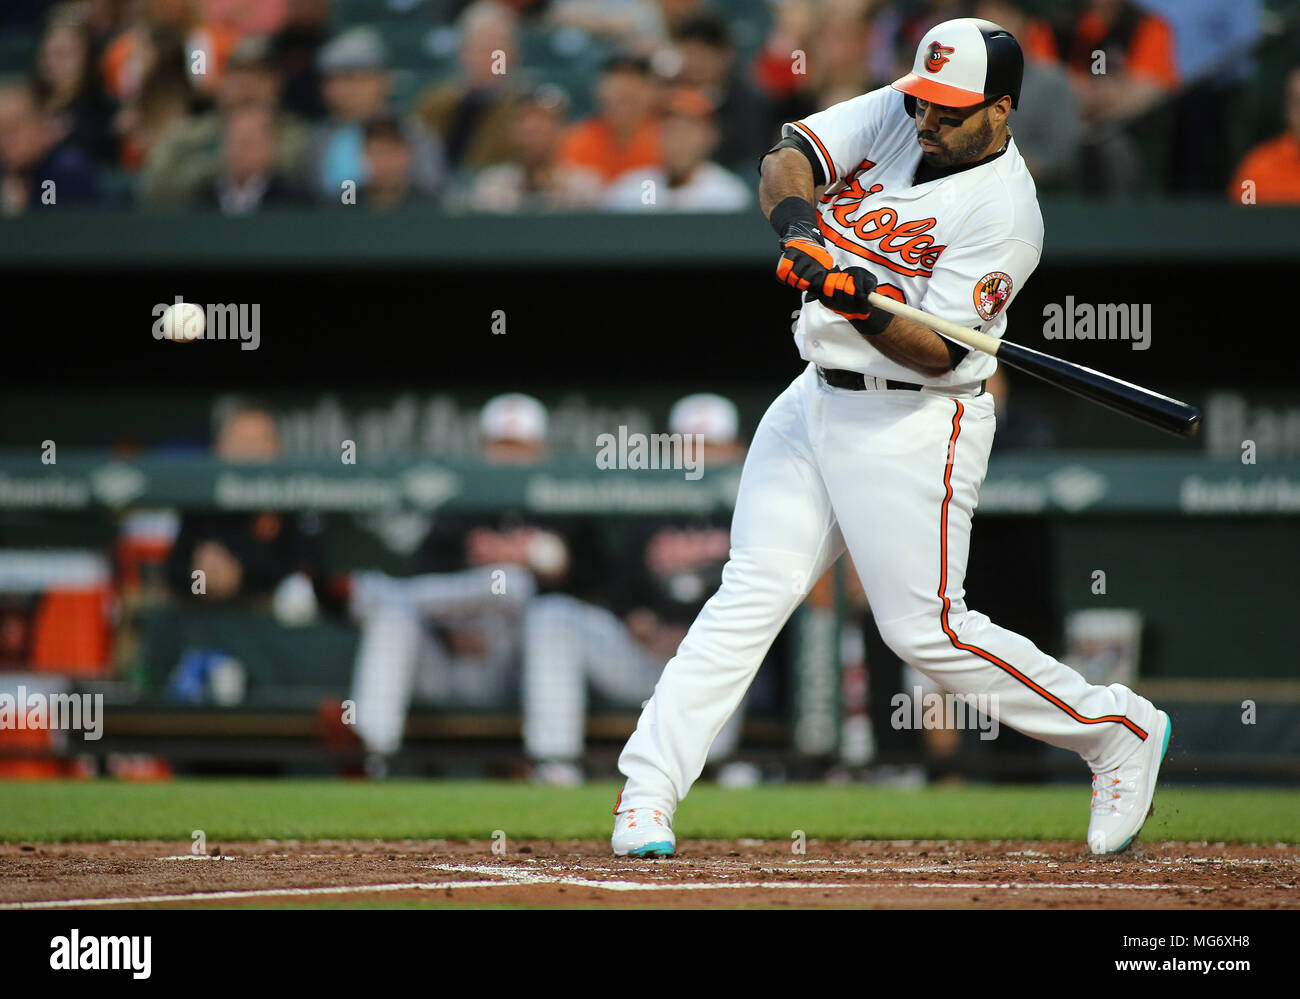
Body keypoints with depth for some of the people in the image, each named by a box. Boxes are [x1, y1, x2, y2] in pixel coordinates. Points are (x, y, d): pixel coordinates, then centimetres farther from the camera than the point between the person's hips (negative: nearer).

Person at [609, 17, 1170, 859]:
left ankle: (1119, 730, 8)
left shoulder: (1003, 213, -18)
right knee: (751, 594, -1)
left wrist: (862, 307, -37)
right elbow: (790, 157, -4)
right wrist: (796, 214, -25)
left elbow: (937, 354, -21)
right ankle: (648, 790, -4)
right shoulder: (894, 116, 3)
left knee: (925, 627, -7)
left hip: (915, 424, -6)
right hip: (816, 401, 6)